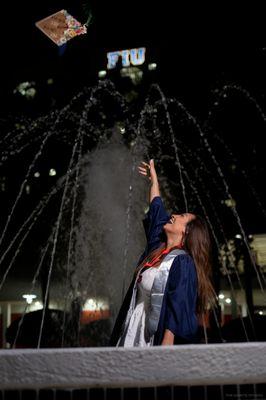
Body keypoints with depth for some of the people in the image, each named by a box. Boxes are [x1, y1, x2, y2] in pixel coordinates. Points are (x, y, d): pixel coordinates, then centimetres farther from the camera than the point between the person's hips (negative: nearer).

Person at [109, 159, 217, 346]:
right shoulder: (158, 247, 8)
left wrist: (166, 346, -27)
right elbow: (157, 210, 23)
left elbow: (178, 310, -20)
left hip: (155, 337, -7)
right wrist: (154, 178, 34)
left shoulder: (183, 262, -13)